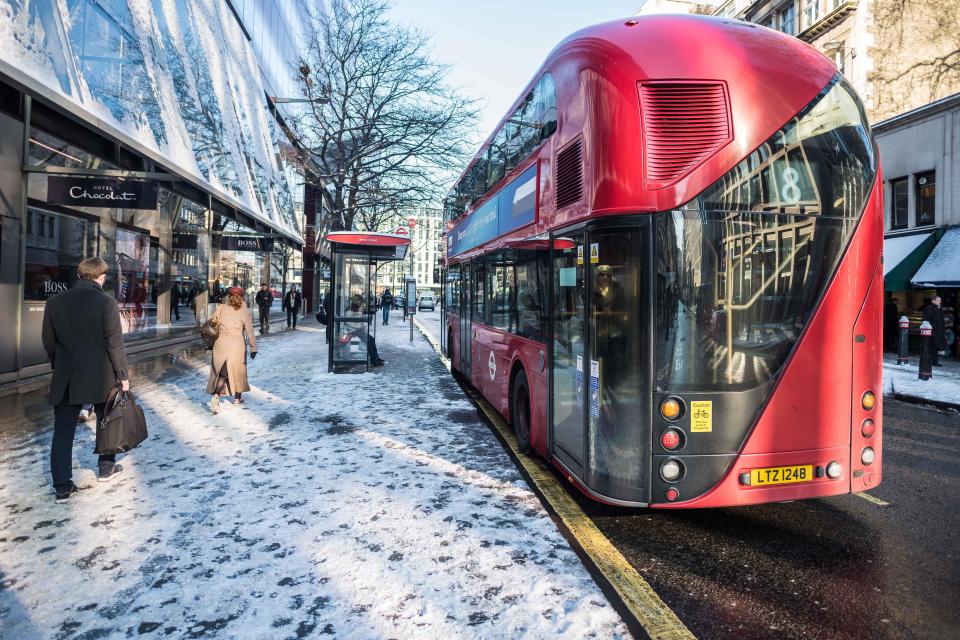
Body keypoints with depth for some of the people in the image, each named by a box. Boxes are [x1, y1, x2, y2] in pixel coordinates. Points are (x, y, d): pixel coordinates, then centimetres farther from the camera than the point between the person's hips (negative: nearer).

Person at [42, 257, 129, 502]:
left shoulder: (55, 302, 2)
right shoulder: (106, 302, -12)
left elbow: (48, 341, 10)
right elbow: (114, 343, -12)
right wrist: (122, 375, -5)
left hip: (66, 379, 3)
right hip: (100, 376, -3)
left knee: (63, 430, 7)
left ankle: (62, 487, 6)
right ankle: (106, 467, 30)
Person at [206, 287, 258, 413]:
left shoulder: (221, 308, -2)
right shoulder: (245, 312, -8)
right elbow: (250, 332, -9)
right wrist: (253, 348, -2)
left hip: (221, 344, 2)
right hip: (237, 346, -1)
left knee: (221, 372, 10)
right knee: (238, 370, 17)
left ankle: (216, 395, -12)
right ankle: (237, 397, 30)